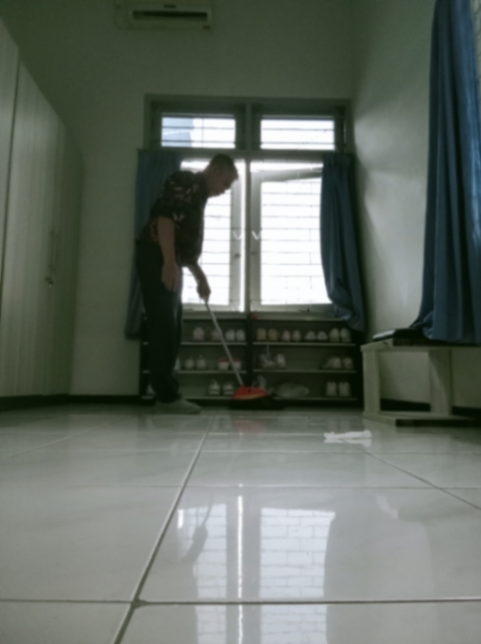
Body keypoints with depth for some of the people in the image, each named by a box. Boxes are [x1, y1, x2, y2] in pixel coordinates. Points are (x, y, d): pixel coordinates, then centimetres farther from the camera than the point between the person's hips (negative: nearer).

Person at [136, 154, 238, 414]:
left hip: (169, 264, 10)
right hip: (157, 259, -10)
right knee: (163, 328, -10)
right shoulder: (185, 182, -3)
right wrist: (169, 263, -27)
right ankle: (168, 396, -7)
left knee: (171, 330, 8)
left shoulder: (198, 195, 25)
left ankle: (167, 394, 13)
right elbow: (165, 217, -19)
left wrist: (200, 277, 27)